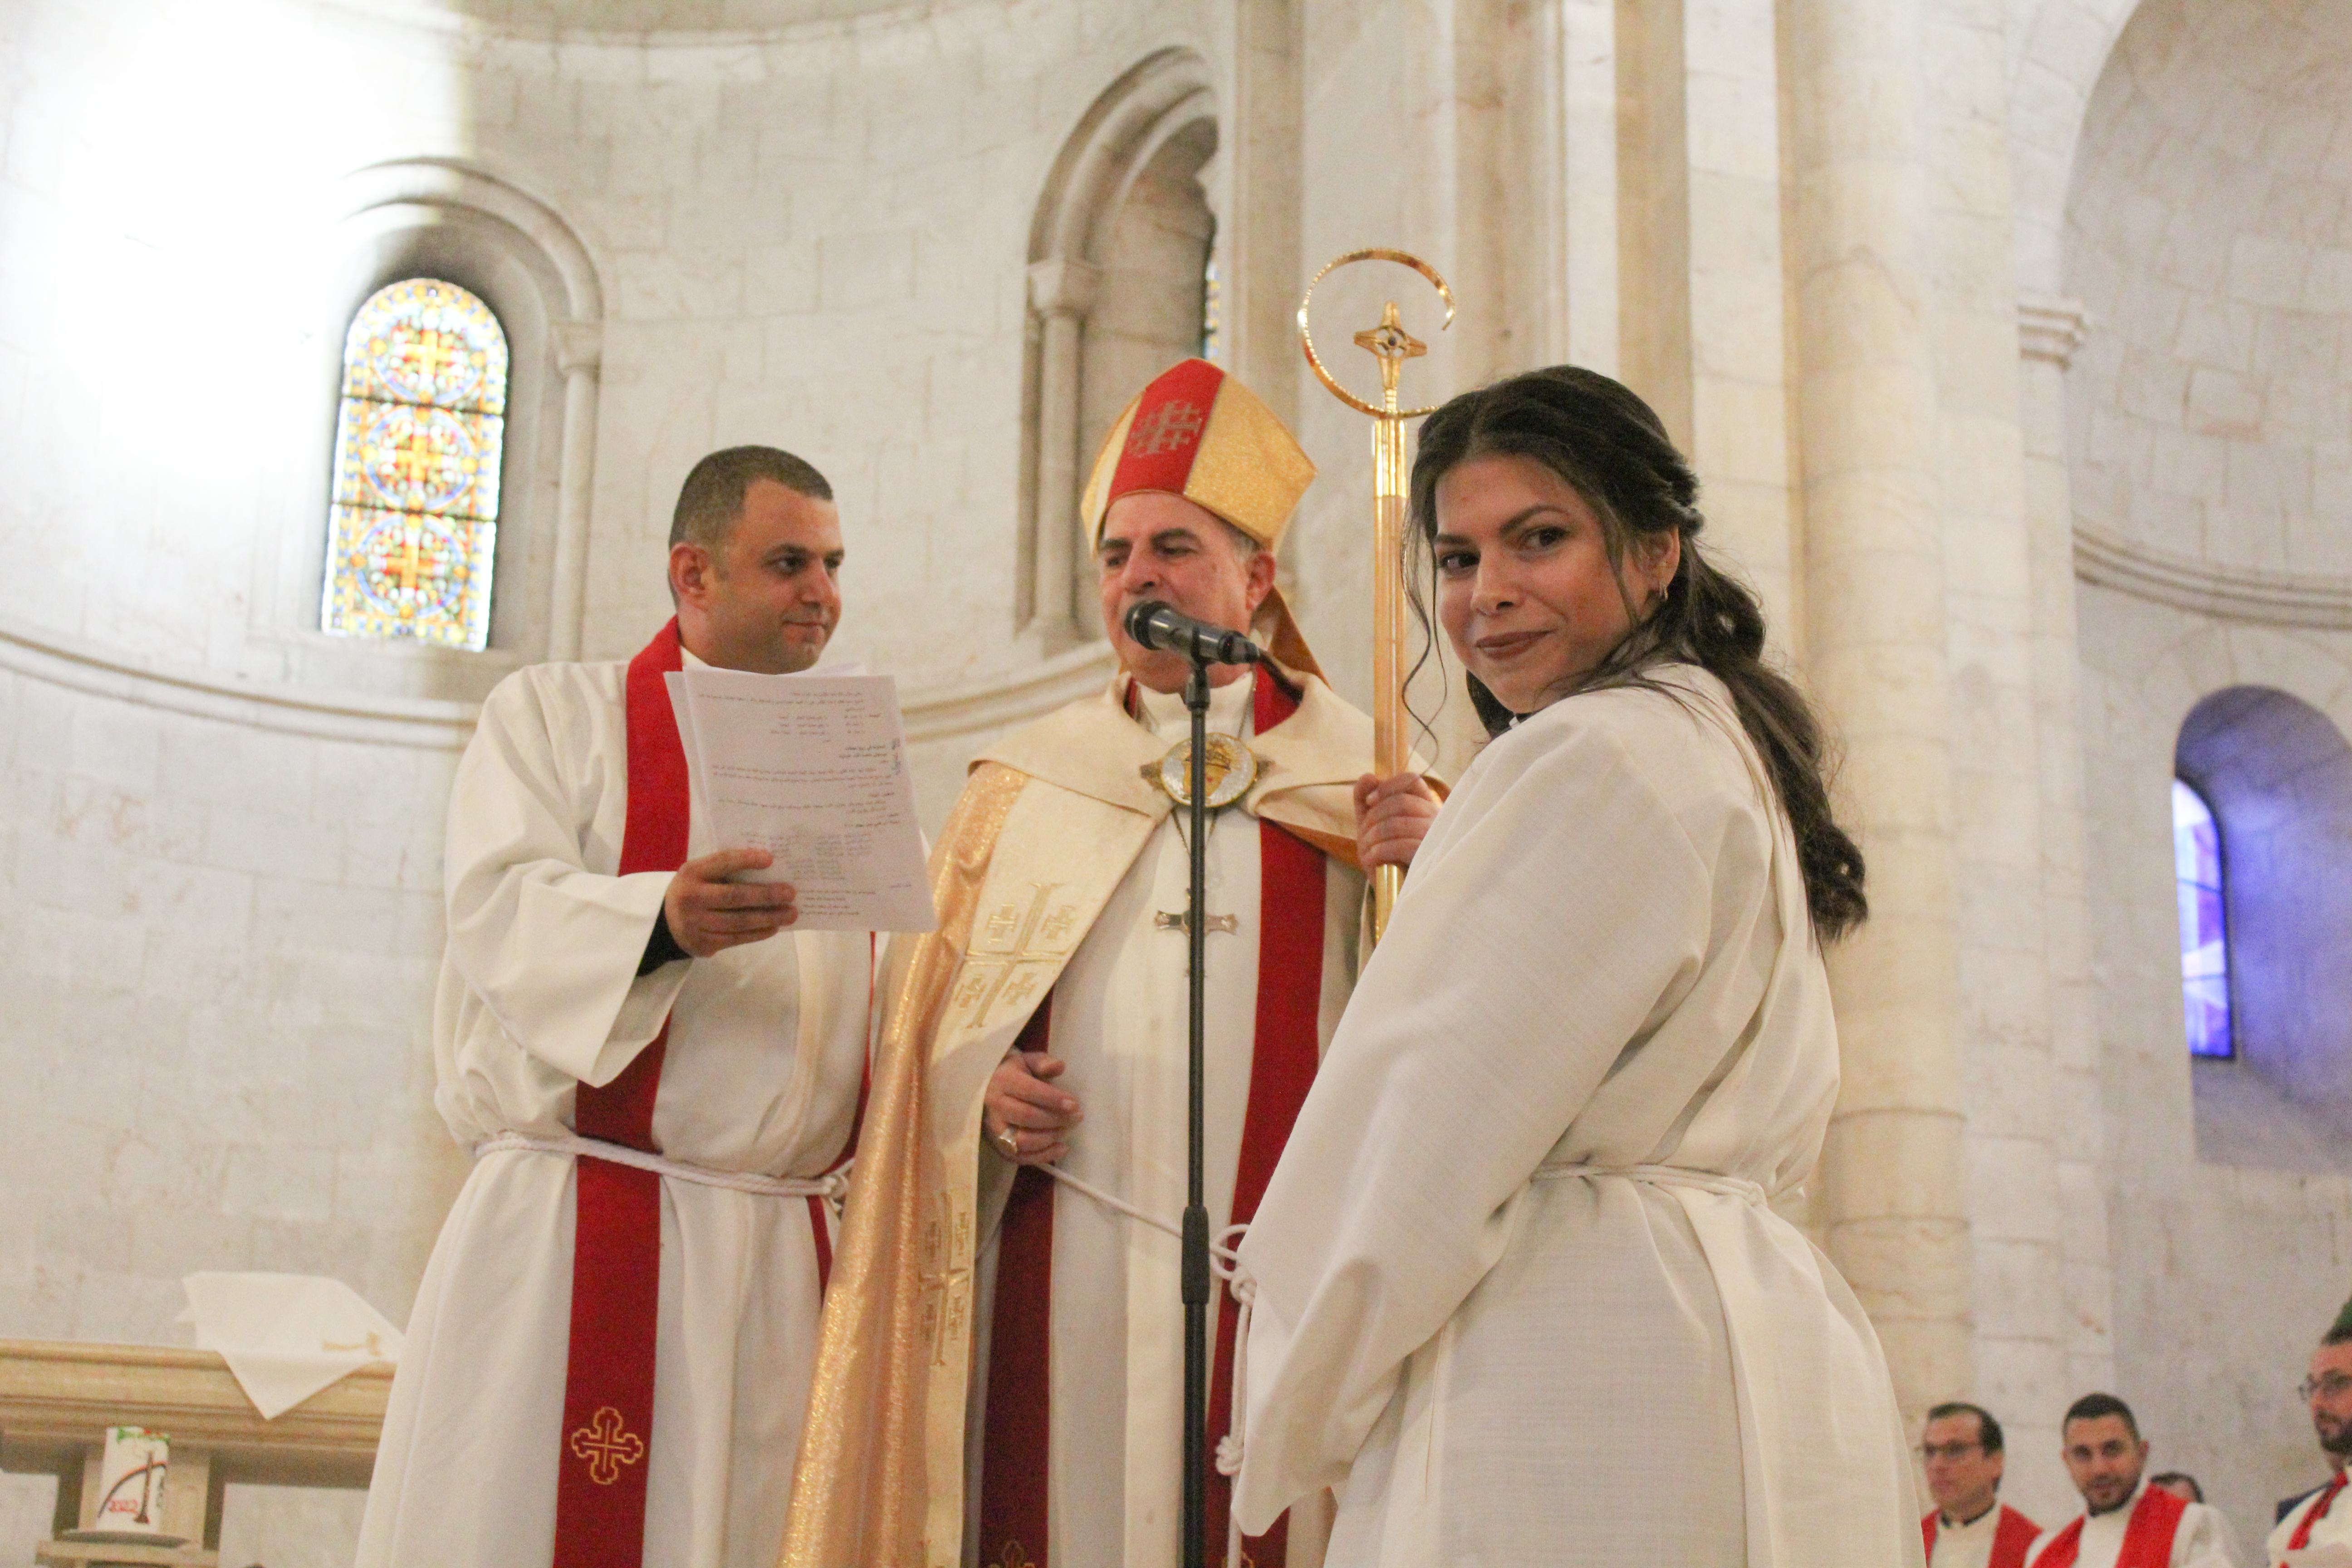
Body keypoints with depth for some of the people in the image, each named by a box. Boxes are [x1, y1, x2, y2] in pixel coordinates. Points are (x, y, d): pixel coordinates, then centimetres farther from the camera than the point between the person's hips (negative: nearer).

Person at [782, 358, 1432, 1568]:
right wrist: (978, 1085, -5)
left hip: (1286, 1267, -1)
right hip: (1065, 1264, 1)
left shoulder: (1356, 775, 9)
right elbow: (931, 1003, 15)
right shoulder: (1027, 780, 15)